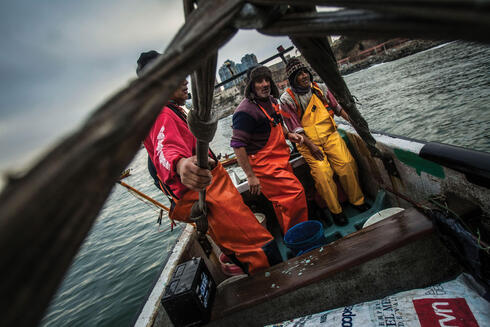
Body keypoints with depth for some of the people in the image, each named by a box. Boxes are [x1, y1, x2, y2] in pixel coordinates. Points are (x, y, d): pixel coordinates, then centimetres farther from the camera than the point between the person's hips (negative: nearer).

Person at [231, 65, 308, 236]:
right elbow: (237, 145, -24)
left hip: (280, 159, 9)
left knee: (283, 199, 17)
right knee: (295, 192, -9)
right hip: (264, 164, -9)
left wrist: (288, 135, 7)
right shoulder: (246, 110, -21)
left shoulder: (270, 101, 9)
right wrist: (251, 176, -24)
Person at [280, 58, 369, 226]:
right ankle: (335, 211, -1)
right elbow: (295, 128, -8)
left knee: (347, 164, -13)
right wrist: (311, 146, -14)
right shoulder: (287, 99, -6)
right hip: (308, 141, -3)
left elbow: (337, 108, 15)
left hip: (329, 134, 4)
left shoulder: (320, 89, 7)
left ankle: (358, 201, 6)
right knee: (322, 172, -18)